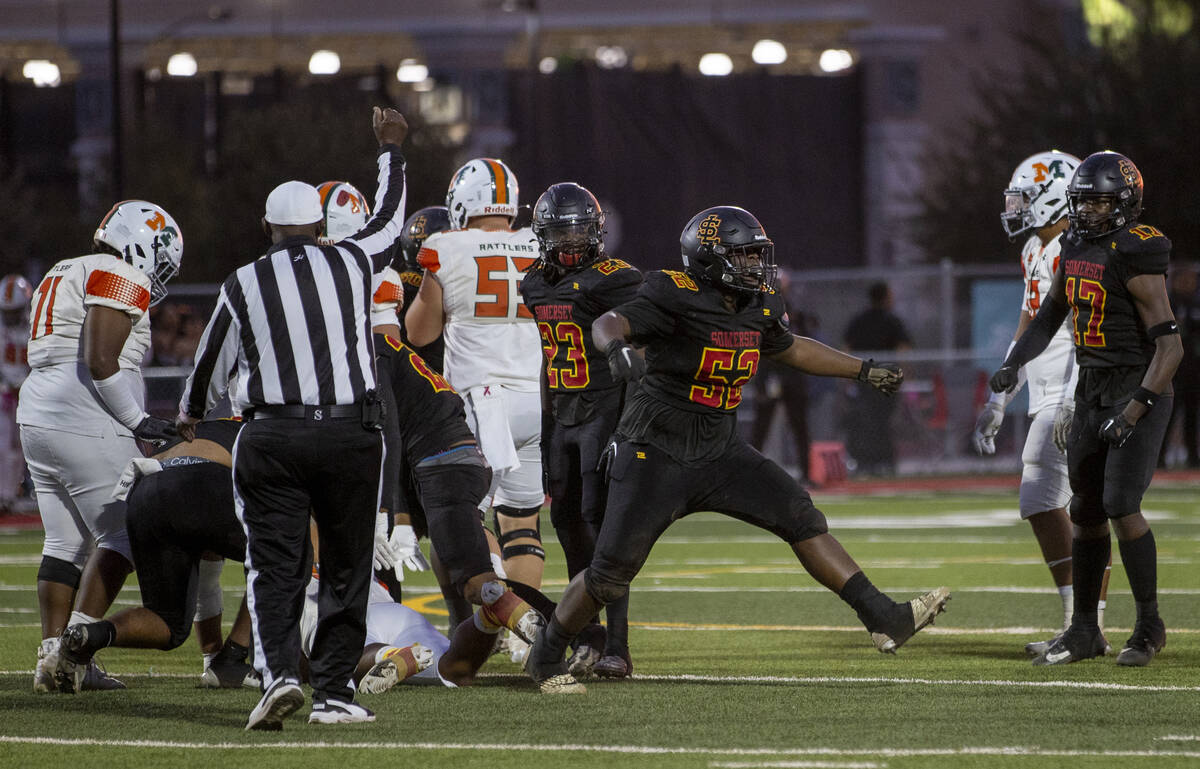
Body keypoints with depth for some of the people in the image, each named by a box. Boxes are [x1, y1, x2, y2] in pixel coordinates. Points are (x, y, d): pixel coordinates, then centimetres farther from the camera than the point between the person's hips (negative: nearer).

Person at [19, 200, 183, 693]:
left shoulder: (62, 277, 22)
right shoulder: (122, 278, -7)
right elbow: (101, 362, -17)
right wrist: (138, 421, -9)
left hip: (37, 418, 9)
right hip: (88, 426, -9)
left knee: (65, 542, 12)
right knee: (123, 535, -3)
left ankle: (51, 658, 8)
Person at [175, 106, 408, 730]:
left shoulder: (244, 285, 2)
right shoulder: (352, 264, 3)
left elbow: (213, 359, 15)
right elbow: (389, 221, 24)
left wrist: (191, 413, 36)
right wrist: (390, 149, 40)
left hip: (273, 437, -1)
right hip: (350, 431, 1)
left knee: (275, 566, 1)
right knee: (346, 568, 9)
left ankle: (279, 672, -20)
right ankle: (334, 691, 8)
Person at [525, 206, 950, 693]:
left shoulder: (758, 307, 5)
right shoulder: (678, 297, -18)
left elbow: (790, 349, 26)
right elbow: (608, 324, -31)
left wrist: (864, 371, 30)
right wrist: (616, 344, -55)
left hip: (719, 451, 6)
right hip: (657, 451, -6)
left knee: (802, 519, -5)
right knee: (612, 570, -6)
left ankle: (885, 620, -6)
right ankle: (546, 658, 14)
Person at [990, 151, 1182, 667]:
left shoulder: (1134, 257, -18)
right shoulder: (1076, 250, 7)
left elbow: (1170, 346, -20)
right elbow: (1049, 317, 22)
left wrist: (1134, 411, -25)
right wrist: (1012, 365, 9)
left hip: (1137, 390, -8)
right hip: (1092, 391, 8)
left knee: (1121, 504, -15)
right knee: (1086, 509, 10)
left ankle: (1149, 625, -1)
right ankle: (1084, 629, 19)